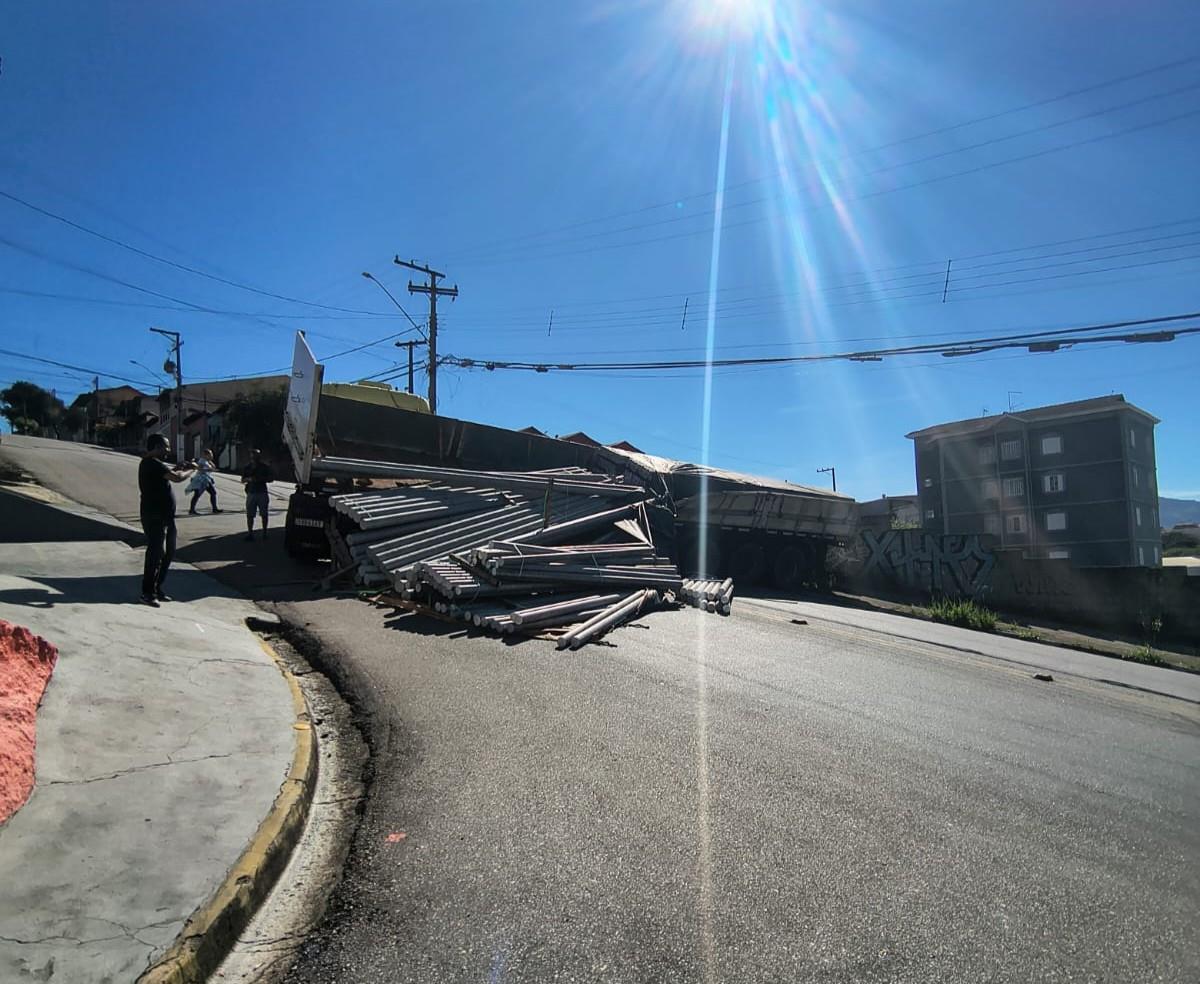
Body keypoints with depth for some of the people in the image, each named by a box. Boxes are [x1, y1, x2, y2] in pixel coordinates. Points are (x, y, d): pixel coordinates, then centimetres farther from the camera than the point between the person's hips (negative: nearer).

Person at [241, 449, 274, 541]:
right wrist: (248, 479, -11)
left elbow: (271, 478, 1)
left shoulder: (265, 466, 3)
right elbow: (243, 480, 11)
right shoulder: (247, 468, 9)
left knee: (264, 514, 3)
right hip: (251, 493, 1)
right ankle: (250, 533, 5)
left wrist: (260, 479, -13)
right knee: (250, 515, -1)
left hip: (262, 493, -1)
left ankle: (264, 533, 13)